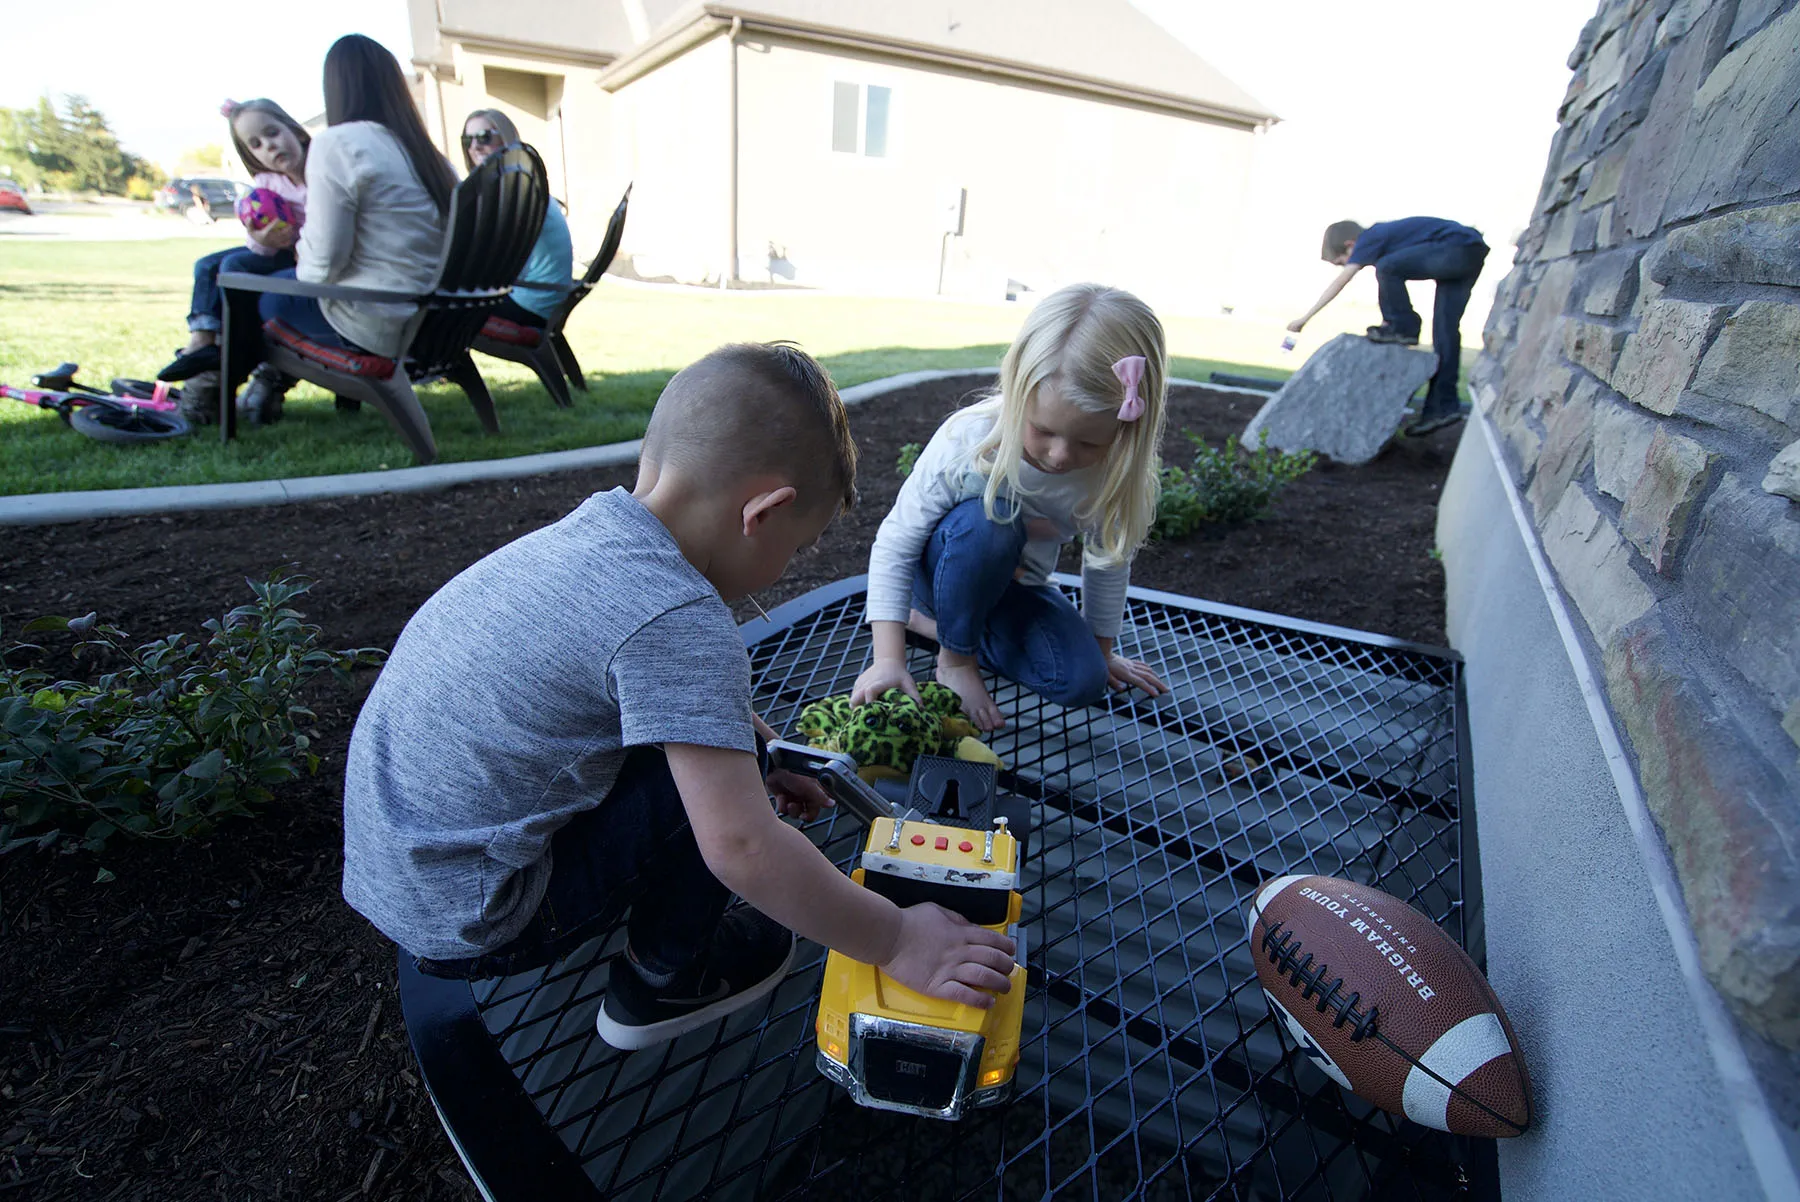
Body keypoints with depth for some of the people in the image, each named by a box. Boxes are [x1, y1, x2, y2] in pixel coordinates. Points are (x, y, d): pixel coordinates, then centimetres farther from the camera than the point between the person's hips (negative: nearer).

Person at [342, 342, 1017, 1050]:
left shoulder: (590, 530, 1)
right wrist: (895, 942, -16)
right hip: (468, 926, -8)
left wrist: (767, 759, 21)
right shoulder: (679, 618, -28)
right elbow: (740, 847, -29)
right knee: (718, 760, -13)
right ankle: (662, 981, 8)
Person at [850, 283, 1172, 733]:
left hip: (1012, 586, 4)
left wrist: (1100, 652, 8)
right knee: (987, 522, -37)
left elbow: (1108, 563, -3)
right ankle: (955, 658, -14)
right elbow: (894, 544, -26)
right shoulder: (967, 441, -32)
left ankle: (939, 620, 1)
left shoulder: (1115, 474, -22)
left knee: (1082, 680, -15)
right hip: (941, 571, -4)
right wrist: (888, 657, -33)